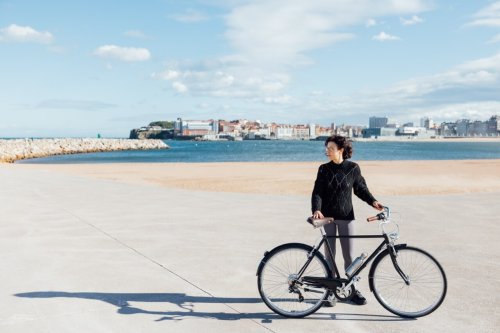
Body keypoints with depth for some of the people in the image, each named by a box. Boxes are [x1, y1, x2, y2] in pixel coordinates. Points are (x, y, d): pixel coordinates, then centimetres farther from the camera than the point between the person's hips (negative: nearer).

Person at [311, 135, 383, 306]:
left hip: (346, 216, 0)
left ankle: (352, 290, 18)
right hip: (327, 216, 1)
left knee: (349, 255, 4)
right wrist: (316, 210, -23)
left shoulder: (353, 168, -2)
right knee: (329, 255, 6)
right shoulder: (324, 169, -1)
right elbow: (317, 192, -6)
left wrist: (373, 202, -9)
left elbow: (360, 188, 8)